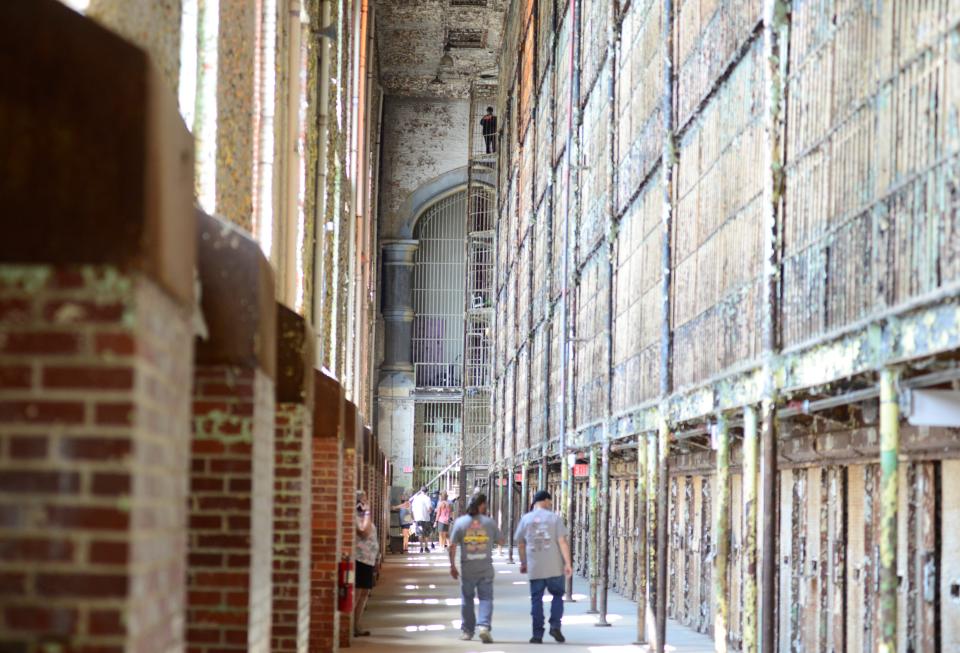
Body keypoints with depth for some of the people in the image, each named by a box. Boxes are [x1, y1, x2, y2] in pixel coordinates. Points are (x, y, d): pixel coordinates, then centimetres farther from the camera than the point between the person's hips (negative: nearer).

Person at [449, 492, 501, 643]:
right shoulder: (490, 522, -2)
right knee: (486, 598, 4)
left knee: (467, 599, 13)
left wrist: (452, 566, 5)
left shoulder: (460, 522, -2)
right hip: (486, 568, -1)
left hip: (467, 568, 1)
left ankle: (466, 631, 19)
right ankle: (483, 625, -15)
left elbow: (452, 546, -3)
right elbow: (501, 540, 9)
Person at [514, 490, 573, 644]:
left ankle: (537, 634, 4)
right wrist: (568, 563, -7)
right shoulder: (554, 518, 0)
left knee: (536, 600, 6)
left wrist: (523, 563, 23)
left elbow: (520, 544, 11)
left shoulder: (526, 519, 7)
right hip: (554, 567, -1)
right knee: (557, 595, 15)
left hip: (535, 568, 1)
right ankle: (555, 626, -1)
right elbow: (563, 541, -7)